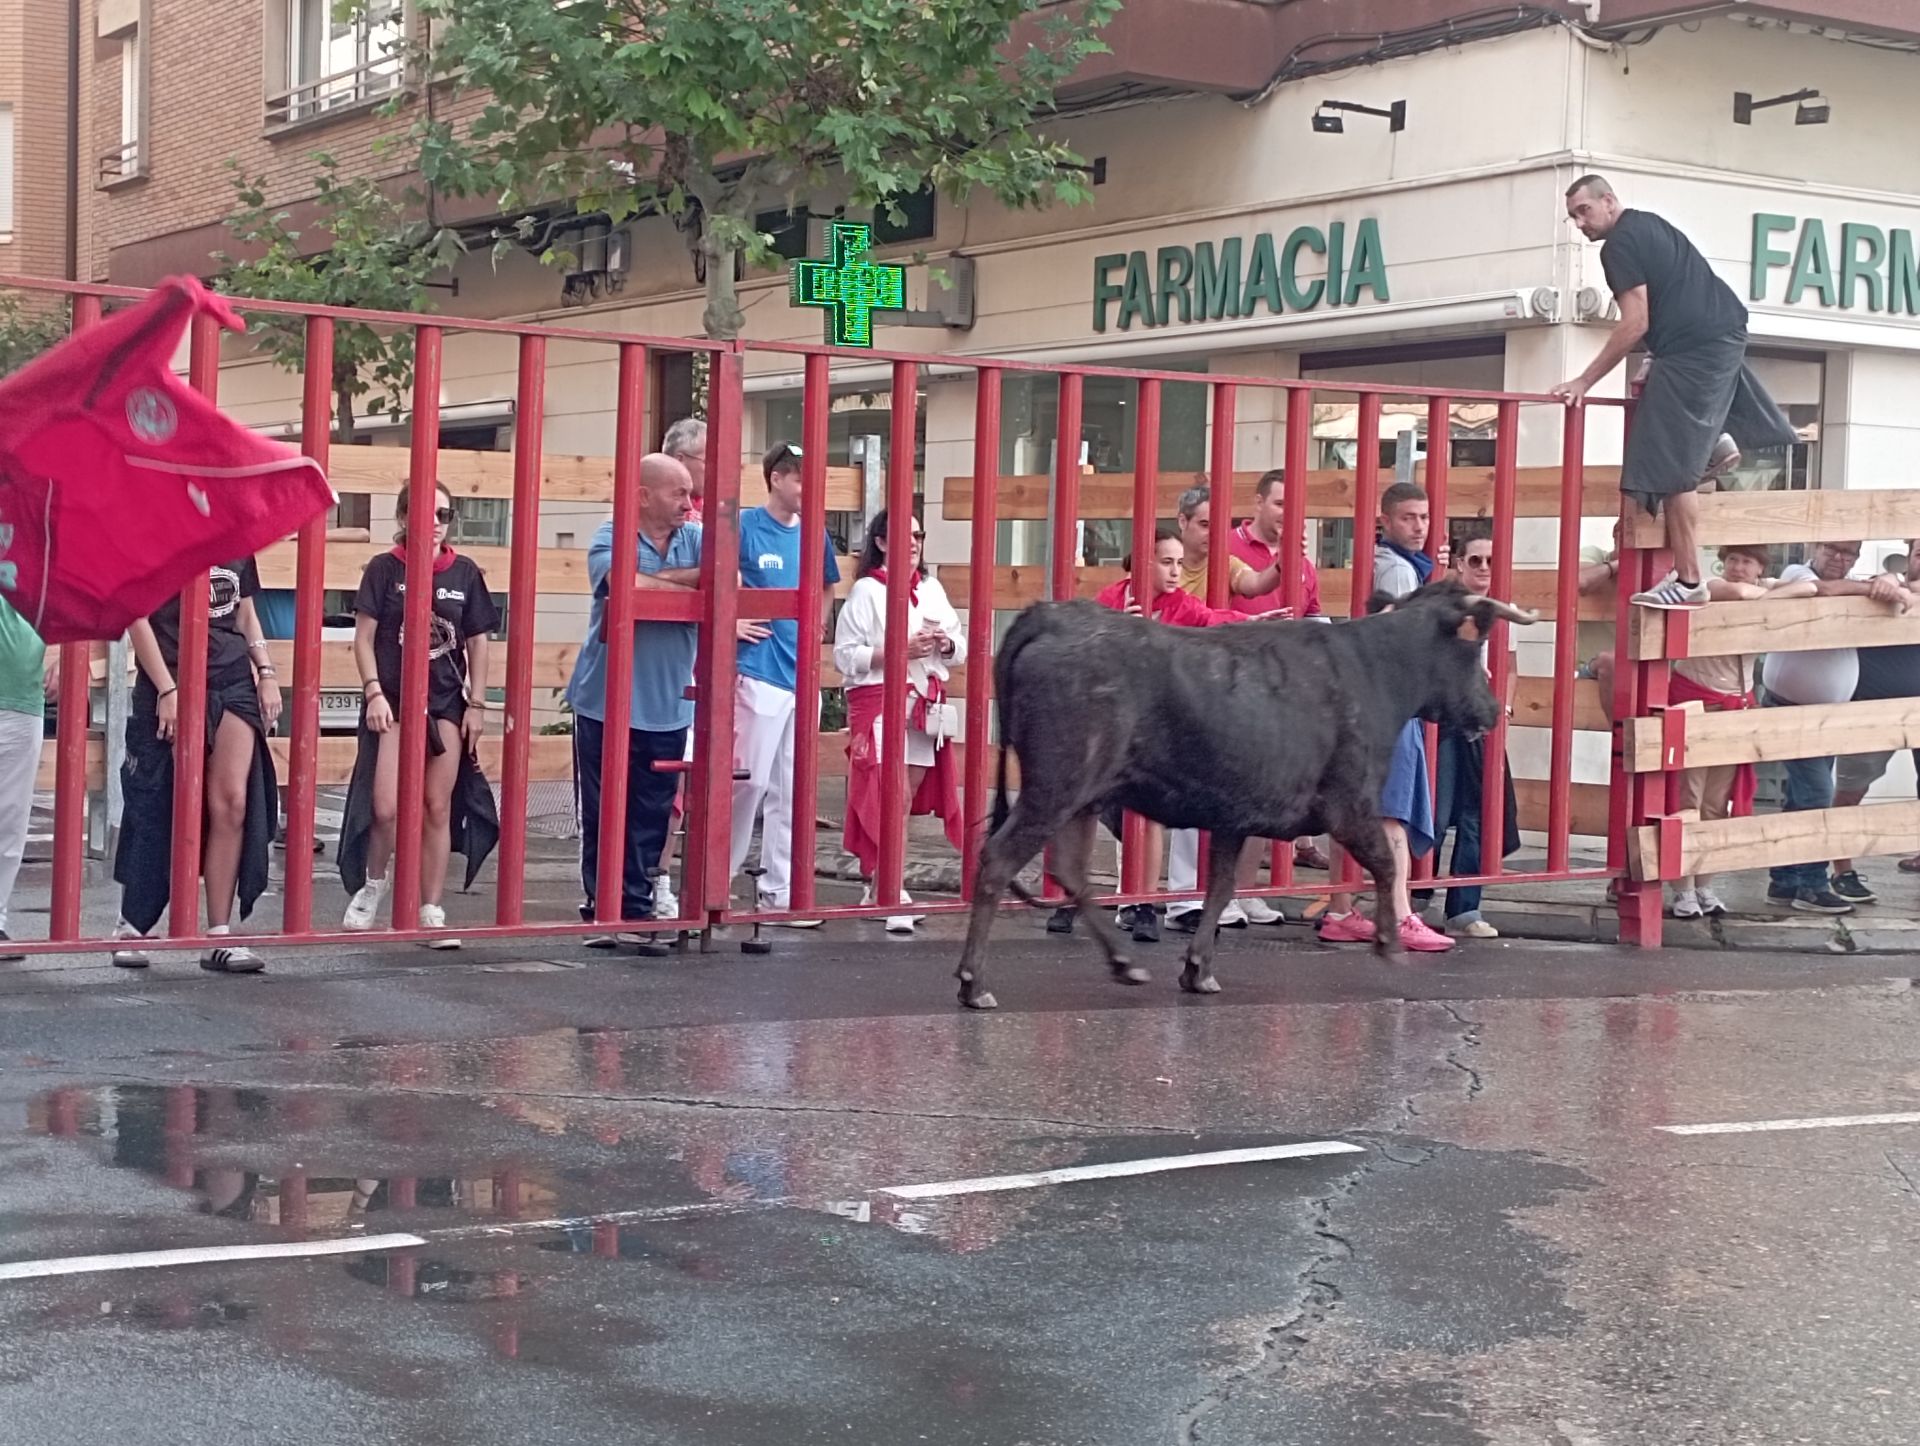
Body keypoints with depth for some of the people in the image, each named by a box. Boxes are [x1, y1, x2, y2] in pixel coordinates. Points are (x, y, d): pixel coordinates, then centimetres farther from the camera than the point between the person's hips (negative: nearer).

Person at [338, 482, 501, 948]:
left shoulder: (465, 573, 4)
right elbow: (364, 637, -3)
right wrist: (374, 693, -12)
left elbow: (478, 642, 9)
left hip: (446, 702, 3)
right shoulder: (385, 569, -3)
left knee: (439, 808, 4)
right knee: (385, 807, -10)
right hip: (392, 700, -2)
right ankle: (373, 881, 19)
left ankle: (432, 911, 11)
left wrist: (477, 704, 4)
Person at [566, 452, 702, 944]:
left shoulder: (696, 538, 8)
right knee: (603, 812, 2)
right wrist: (693, 585, -11)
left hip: (668, 707, 3)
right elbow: (629, 586, -23)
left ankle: (636, 908, 16)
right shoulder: (610, 538, -5)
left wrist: (659, 580, -16)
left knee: (651, 815, 7)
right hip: (607, 703, -3)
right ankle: (601, 909, 11)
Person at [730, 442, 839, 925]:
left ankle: (780, 890, 12)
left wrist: (815, 632, 13)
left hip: (804, 674, 6)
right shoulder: (744, 527, -5)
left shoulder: (813, 535, 11)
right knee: (750, 778, -5)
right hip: (759, 671, -6)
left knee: (791, 789, 7)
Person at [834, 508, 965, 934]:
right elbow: (845, 655, -10)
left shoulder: (932, 589, 14)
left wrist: (946, 643, -4)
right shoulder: (866, 591, -4)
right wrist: (901, 650, -17)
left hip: (926, 706, 6)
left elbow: (961, 650, 18)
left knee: (907, 799, 9)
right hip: (880, 703, -6)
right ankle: (893, 898, -14)